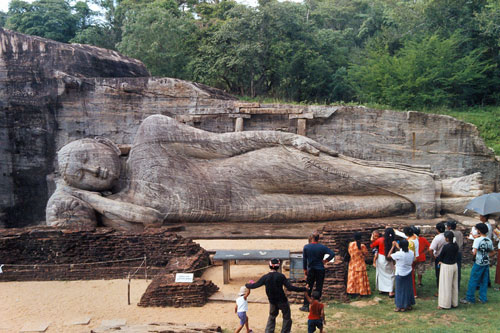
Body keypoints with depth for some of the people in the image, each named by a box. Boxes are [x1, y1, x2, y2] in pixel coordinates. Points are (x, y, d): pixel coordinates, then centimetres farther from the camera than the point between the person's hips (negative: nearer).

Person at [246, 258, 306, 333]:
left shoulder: (265, 277, -9)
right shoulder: (281, 276, -17)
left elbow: (255, 285, -1)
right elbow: (290, 287, -21)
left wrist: (247, 285, 19)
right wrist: (303, 289, -16)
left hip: (272, 302, 3)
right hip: (282, 301, -3)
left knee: (272, 317, 24)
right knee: (287, 318, 14)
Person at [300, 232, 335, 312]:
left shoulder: (306, 247, -3)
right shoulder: (322, 247, -6)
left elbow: (304, 259, 1)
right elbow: (332, 254, -15)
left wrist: (305, 270, 10)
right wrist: (325, 260, -3)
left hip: (310, 270, 1)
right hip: (320, 270, -1)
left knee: (308, 288, 10)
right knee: (319, 288, 6)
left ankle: (306, 306, 11)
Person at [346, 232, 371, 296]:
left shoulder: (351, 244, -9)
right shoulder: (362, 246, -17)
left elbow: (349, 252, 3)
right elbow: (365, 253, -5)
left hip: (353, 264, 3)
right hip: (360, 264, -3)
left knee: (353, 278, 11)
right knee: (361, 278, 5)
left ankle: (353, 290, 15)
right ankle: (362, 291, 10)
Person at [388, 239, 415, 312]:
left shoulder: (399, 254, -23)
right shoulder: (411, 253, -5)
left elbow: (389, 256, -14)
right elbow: (412, 263, 10)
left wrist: (393, 246, -8)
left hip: (400, 275, -6)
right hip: (408, 274, 6)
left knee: (400, 290, 6)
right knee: (408, 289, 16)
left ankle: (401, 307, 12)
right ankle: (409, 305, 27)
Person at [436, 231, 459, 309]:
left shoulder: (446, 246, -22)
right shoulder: (456, 246, -2)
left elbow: (440, 256, -13)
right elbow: (456, 256, 9)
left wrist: (440, 261, 10)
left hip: (446, 267, -7)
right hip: (455, 265, 7)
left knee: (446, 285, 3)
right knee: (454, 285, 16)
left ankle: (445, 304, 10)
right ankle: (454, 303, 27)